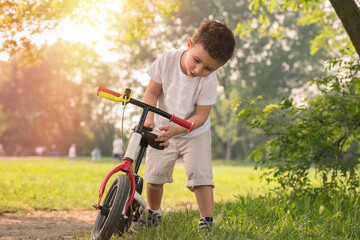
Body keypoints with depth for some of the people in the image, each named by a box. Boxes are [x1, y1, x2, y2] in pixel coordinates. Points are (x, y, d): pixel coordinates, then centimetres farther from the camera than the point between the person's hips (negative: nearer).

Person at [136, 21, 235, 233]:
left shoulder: (209, 81, -24)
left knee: (200, 175, -16)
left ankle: (207, 221, -5)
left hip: (195, 134, -2)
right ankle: (153, 213, 26)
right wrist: (149, 118, -28)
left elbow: (201, 116, -20)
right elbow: (152, 92, -11)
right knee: (153, 176, 1)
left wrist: (176, 130, -34)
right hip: (163, 130, 2)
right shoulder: (167, 60, -19)